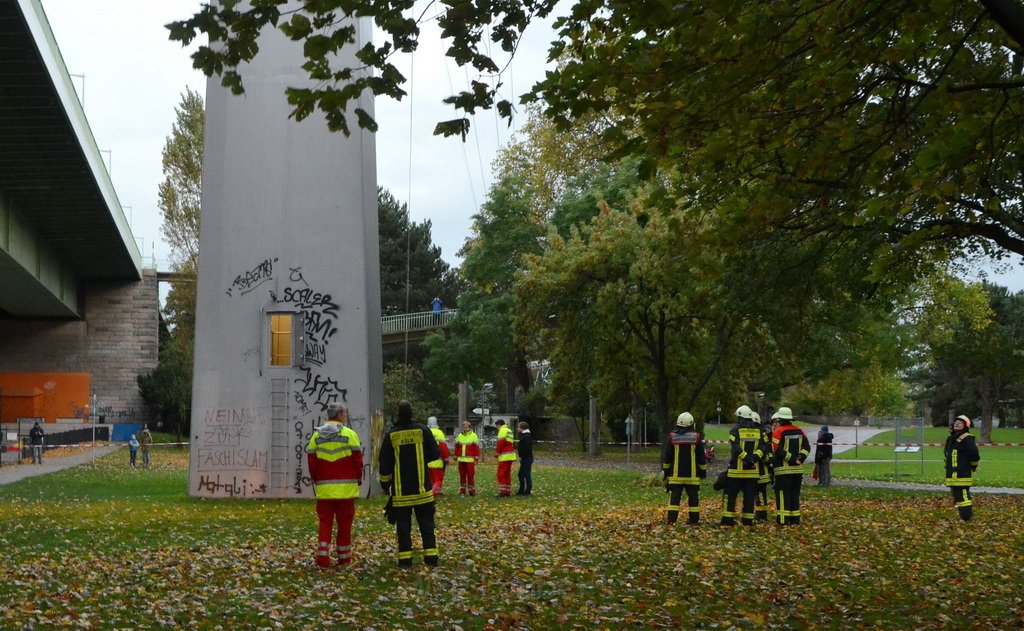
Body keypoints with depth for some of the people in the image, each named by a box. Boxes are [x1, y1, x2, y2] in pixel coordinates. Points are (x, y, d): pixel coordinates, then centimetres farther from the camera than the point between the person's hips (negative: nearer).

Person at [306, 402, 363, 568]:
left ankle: (322, 558, -2)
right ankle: (344, 559, 13)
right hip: (346, 489, -3)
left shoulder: (316, 436, 7)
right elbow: (357, 459, -4)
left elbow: (311, 461, 7)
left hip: (324, 488, 3)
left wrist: (316, 480, 18)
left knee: (325, 523, 7)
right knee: (344, 524, 6)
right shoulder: (349, 434, -5)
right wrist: (358, 478, 11)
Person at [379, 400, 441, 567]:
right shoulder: (422, 430, -4)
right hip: (422, 488, 0)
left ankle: (405, 558, 2)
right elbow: (435, 453, -1)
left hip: (400, 490, 0)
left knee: (403, 525, 5)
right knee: (426, 523, 8)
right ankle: (431, 557, 5)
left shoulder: (391, 435, -3)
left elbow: (384, 463, 0)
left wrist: (385, 484, 11)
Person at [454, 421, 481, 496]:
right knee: (462, 475, 9)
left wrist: (476, 459, -8)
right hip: (461, 459, 4)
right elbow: (457, 447, 16)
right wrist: (455, 457, 14)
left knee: (471, 475, -5)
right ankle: (462, 490, 16)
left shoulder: (473, 436, -2)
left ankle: (471, 490, 1)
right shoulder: (459, 436, 11)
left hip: (470, 460, -4)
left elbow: (477, 448, -4)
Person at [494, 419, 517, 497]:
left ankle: (502, 491, -12)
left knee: (501, 474, -7)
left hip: (504, 456, -9)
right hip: (510, 456, 9)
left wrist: (497, 452, -5)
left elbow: (500, 442, -16)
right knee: (507, 474, 12)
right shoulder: (509, 430, 22)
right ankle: (508, 492, 12)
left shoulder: (503, 430, -7)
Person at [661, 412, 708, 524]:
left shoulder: (672, 437, -2)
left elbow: (667, 456, 3)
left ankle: (671, 520, -6)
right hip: (692, 475, 0)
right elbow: (702, 457, 2)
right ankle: (694, 519, 9)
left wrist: (665, 470, 13)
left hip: (675, 474, 0)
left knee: (674, 497, 0)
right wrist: (703, 471, 12)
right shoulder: (696, 437, -2)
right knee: (693, 497, 8)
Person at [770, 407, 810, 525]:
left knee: (783, 494, -2)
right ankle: (795, 518, 14)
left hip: (783, 469, -6)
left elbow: (778, 450, -16)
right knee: (795, 494, 13)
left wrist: (791, 458, -10)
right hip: (798, 469, 6)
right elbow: (806, 447, 5)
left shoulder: (778, 432, -10)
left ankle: (784, 519, -6)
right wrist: (800, 458, -3)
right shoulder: (799, 431, 9)